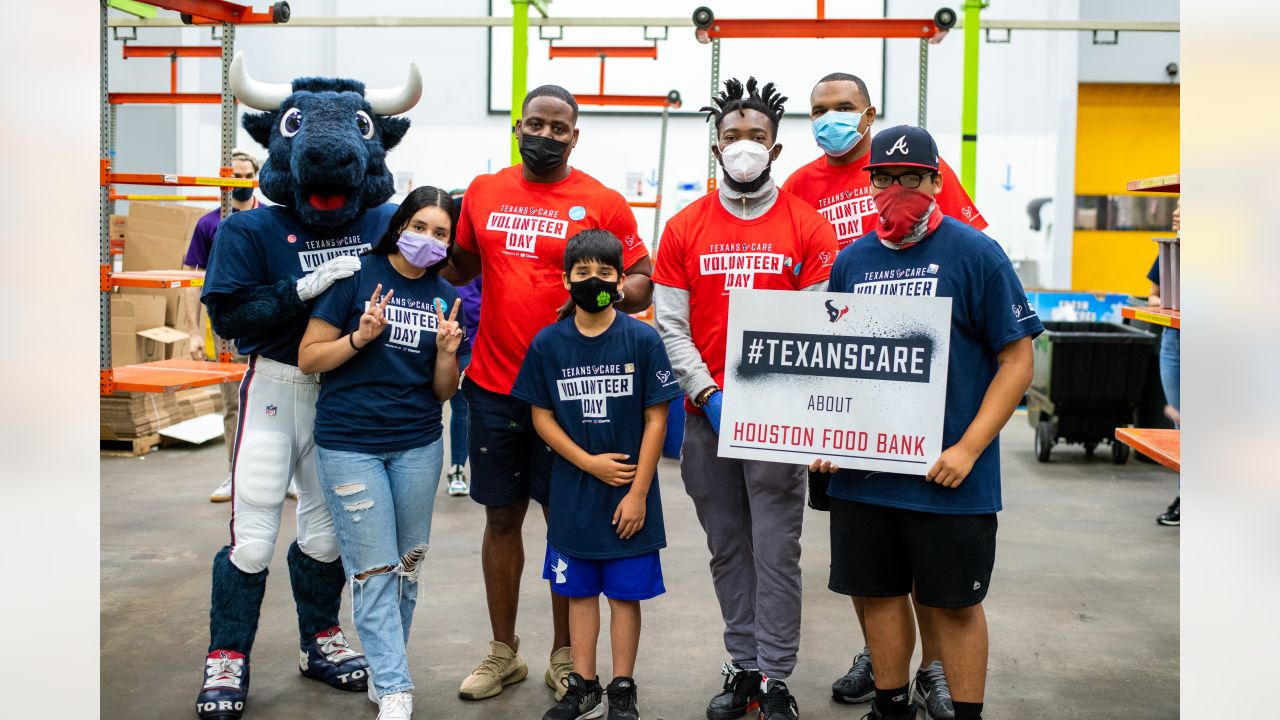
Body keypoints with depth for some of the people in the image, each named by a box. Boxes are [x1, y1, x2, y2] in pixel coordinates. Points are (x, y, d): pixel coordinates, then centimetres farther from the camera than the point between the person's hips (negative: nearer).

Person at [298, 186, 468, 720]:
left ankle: (385, 670, 29)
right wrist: (360, 336, -21)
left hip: (419, 445, 4)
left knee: (408, 564, 12)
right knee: (374, 568, -1)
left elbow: (444, 391, 7)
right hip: (350, 444, -4)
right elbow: (308, 358, -6)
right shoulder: (357, 276, -6)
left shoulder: (446, 298, 5)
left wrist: (447, 352, -12)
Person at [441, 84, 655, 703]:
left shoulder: (602, 203, -3)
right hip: (493, 386, 3)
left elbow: (642, 281, 0)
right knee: (501, 516, 12)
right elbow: (462, 264, 21)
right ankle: (503, 653, 27)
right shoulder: (483, 192, 8)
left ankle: (565, 657, 22)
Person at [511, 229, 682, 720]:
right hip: (573, 494, 2)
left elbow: (656, 418, -7)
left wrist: (638, 493, -11)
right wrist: (589, 462, -11)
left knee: (625, 592, 8)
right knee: (579, 591, 13)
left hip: (629, 494, -2)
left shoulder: (643, 340, -8)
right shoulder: (548, 343, -2)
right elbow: (541, 416, 2)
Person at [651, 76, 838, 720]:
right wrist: (707, 395, -9)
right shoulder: (685, 227, 5)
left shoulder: (808, 226, 0)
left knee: (776, 551, 1)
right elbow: (669, 325, 1)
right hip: (706, 415, 2)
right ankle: (743, 666, 23)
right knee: (727, 548, 11)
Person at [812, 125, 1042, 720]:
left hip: (947, 475, -4)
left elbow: (1017, 361, -6)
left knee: (954, 601, 6)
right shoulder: (852, 261, 8)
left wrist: (968, 449, -14)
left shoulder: (976, 254, -5)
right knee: (878, 592, 14)